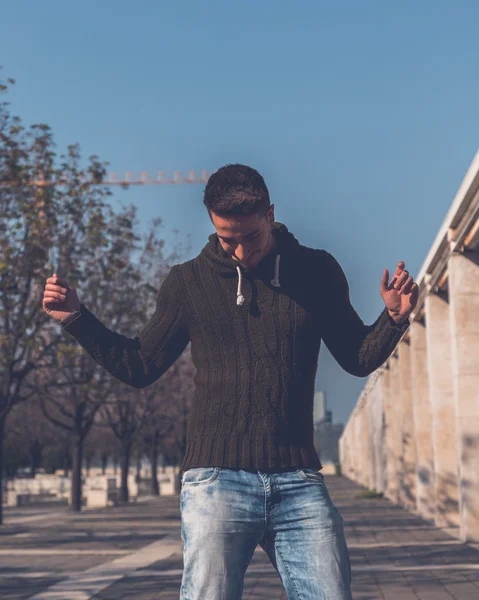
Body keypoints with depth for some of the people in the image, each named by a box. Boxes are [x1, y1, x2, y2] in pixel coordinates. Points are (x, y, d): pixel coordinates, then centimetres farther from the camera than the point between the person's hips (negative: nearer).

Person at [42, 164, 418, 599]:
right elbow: (141, 367, 13)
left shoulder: (317, 272, 8)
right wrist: (77, 318, 4)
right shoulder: (188, 281, 6)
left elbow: (358, 359, 13)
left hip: (298, 482, 1)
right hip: (215, 479, -1)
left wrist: (394, 318, -6)